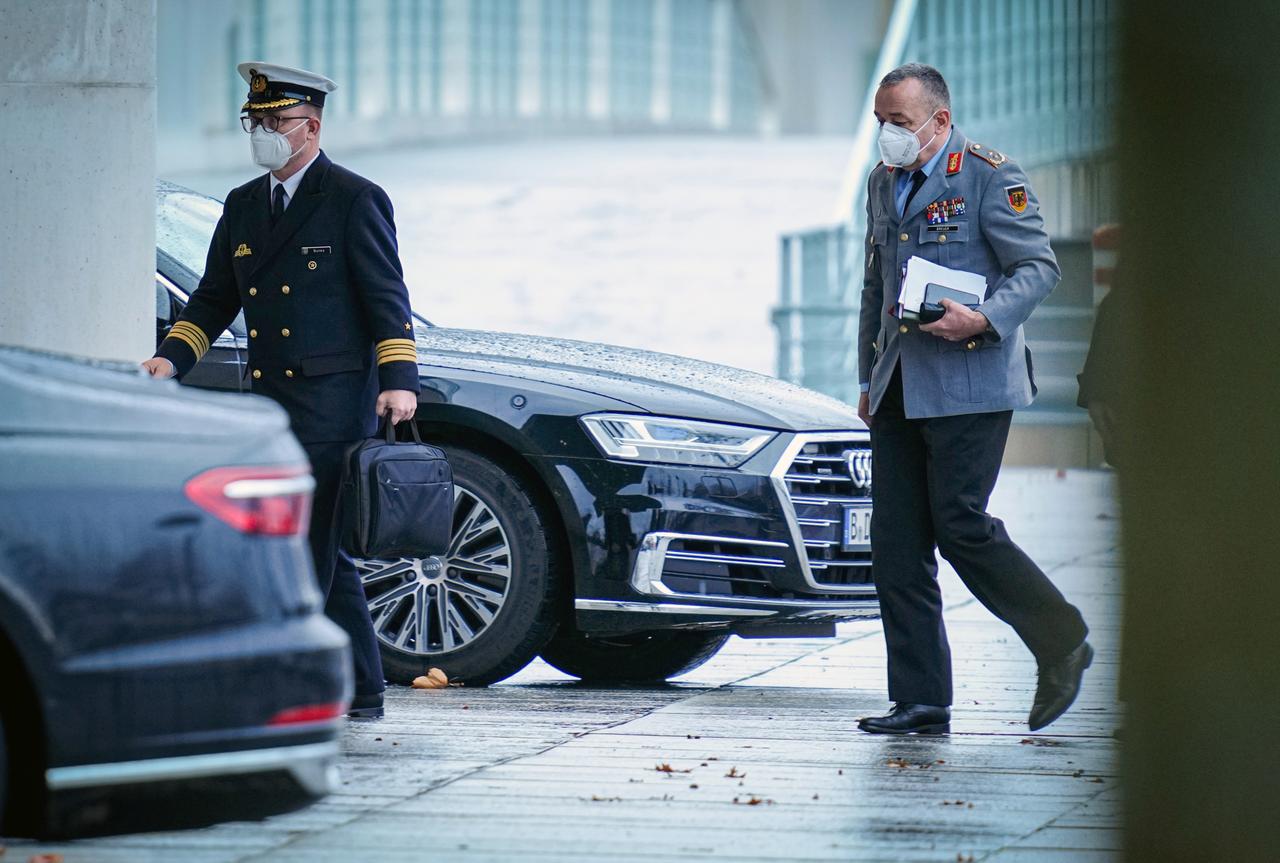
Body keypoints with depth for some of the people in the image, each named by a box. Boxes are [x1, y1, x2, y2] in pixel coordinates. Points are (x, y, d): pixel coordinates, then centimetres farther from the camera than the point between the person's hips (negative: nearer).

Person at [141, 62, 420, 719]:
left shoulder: (354, 200, -3)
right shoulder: (242, 206, 16)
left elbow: (387, 295, -5)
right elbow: (215, 297, 19)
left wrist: (399, 380, -14)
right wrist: (172, 358, 4)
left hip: (333, 400, -7)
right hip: (268, 405, 7)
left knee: (310, 547, -11)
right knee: (324, 552, 10)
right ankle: (361, 692, 16)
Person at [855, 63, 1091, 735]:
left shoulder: (988, 176, -6)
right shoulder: (883, 183, 17)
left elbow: (1039, 266, -8)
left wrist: (984, 319, -24)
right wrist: (869, 377, 23)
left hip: (968, 383, -7)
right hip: (899, 391, 7)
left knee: (960, 525, -12)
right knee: (896, 546, 1)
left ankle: (1062, 645, 7)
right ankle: (920, 702, 5)